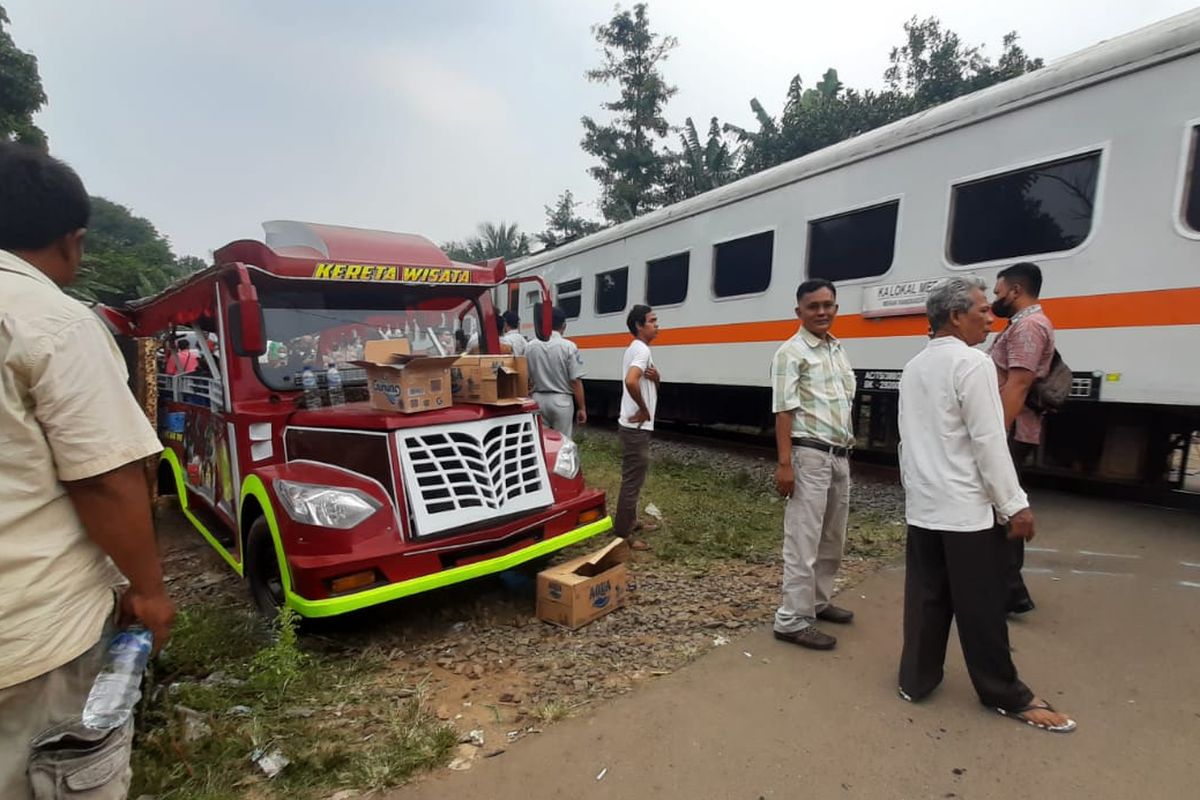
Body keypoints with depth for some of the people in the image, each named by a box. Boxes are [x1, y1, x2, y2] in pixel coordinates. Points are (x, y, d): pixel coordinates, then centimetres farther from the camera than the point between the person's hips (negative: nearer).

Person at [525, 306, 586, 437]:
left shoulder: (530, 346, 1)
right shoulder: (569, 347, -11)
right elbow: (576, 381, -11)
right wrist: (582, 408, -4)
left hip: (538, 399, 4)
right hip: (561, 401, -3)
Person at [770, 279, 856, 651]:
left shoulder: (839, 350, 15)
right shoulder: (792, 352, -9)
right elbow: (783, 411, -15)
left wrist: (846, 447, 17)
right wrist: (784, 463, -21)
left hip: (840, 456, 9)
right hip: (810, 456, -8)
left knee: (832, 539, 16)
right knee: (804, 540, -5)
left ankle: (818, 602, 31)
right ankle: (792, 620, 3)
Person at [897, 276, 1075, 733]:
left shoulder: (913, 368, 11)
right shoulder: (972, 363, -13)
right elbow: (989, 441, -17)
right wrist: (1015, 505, -11)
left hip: (922, 507, 7)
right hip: (967, 508, -7)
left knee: (926, 597, 13)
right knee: (981, 606, 6)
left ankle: (916, 679, 22)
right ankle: (1005, 695, 22)